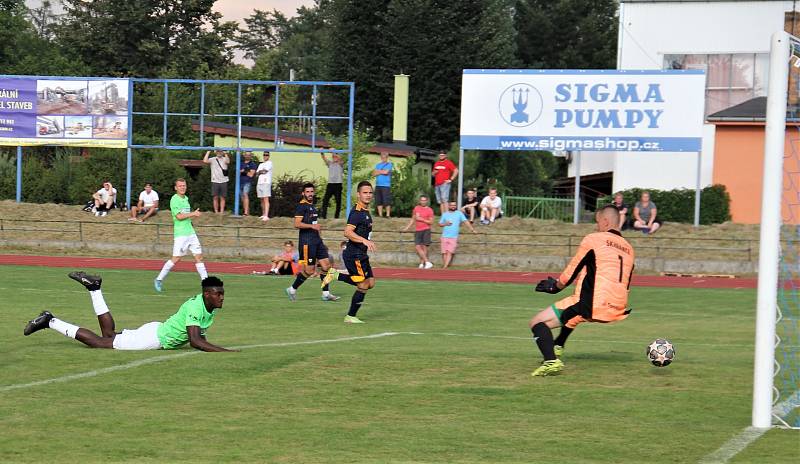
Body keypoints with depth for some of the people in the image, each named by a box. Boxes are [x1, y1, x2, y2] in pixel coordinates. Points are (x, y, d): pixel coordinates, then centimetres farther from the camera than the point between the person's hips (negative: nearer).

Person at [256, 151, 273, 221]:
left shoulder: (269, 163, 3)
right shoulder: (261, 165, 25)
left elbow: (265, 171, -8)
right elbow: (257, 172, 14)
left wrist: (260, 171, 9)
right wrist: (262, 171, -5)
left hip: (266, 182, -7)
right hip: (259, 183, 7)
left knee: (266, 199, -16)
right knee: (262, 200, 10)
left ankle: (266, 216, -24)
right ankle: (263, 214, 19)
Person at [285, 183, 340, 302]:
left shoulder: (312, 206, 18)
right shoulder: (301, 206, -9)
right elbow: (297, 224, -18)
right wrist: (312, 226, -25)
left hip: (316, 240, 9)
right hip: (307, 241, -9)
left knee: (326, 265, 3)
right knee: (309, 270, -7)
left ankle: (326, 293, 7)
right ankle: (292, 290, 8)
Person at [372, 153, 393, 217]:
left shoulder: (389, 164, 3)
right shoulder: (378, 165, 19)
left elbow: (386, 172, -10)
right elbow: (374, 173, 9)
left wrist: (379, 171, 4)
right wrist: (382, 172, -3)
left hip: (386, 185, -5)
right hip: (378, 185, 5)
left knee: (387, 201, -9)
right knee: (379, 201, 3)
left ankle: (388, 214, -6)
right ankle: (380, 214, 8)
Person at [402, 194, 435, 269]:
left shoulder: (429, 210, -1)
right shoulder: (416, 208, 13)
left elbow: (431, 222, -6)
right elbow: (413, 219, 23)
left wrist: (421, 219, -14)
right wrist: (407, 228, 17)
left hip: (426, 230, -4)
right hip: (418, 231, 4)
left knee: (424, 246, -7)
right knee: (417, 247, -8)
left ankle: (422, 263, -2)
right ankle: (427, 262, -9)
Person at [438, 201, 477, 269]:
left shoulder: (459, 213, 5)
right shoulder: (445, 214, 11)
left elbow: (466, 221, -3)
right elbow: (440, 224, 14)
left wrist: (472, 229, -12)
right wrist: (445, 224, -8)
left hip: (454, 237, -2)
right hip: (445, 237, 2)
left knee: (450, 252, -11)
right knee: (444, 252, 1)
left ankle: (445, 267, -16)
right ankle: (444, 265, 12)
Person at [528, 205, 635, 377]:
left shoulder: (593, 239, 1)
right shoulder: (628, 249, 19)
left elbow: (572, 271, 3)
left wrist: (556, 286, 23)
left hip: (591, 305, -8)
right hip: (617, 310, 8)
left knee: (537, 323, -4)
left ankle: (551, 360, -26)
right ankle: (557, 347, 44)